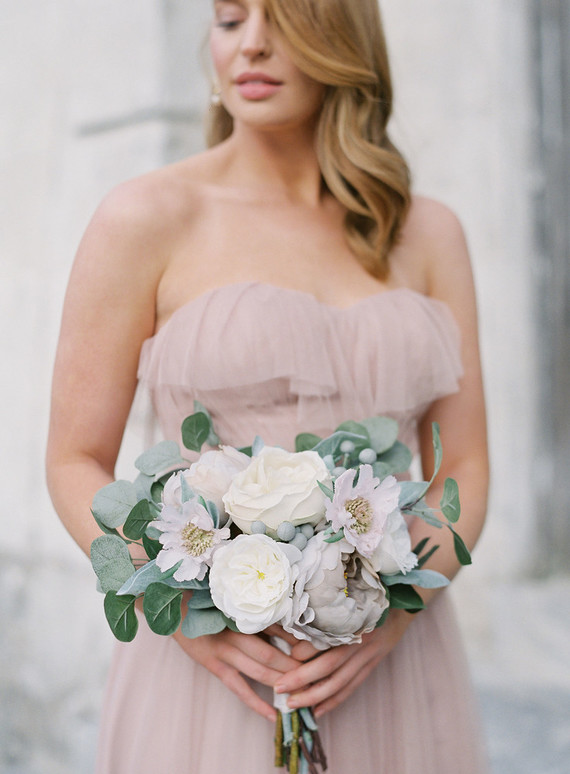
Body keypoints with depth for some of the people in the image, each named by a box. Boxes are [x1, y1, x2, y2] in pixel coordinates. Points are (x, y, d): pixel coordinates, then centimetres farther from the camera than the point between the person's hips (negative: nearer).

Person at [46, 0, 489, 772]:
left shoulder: (426, 234, 5)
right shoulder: (146, 218, -4)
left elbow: (463, 468, 4)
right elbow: (76, 463, -2)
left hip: (392, 671, 3)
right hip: (214, 663, -2)